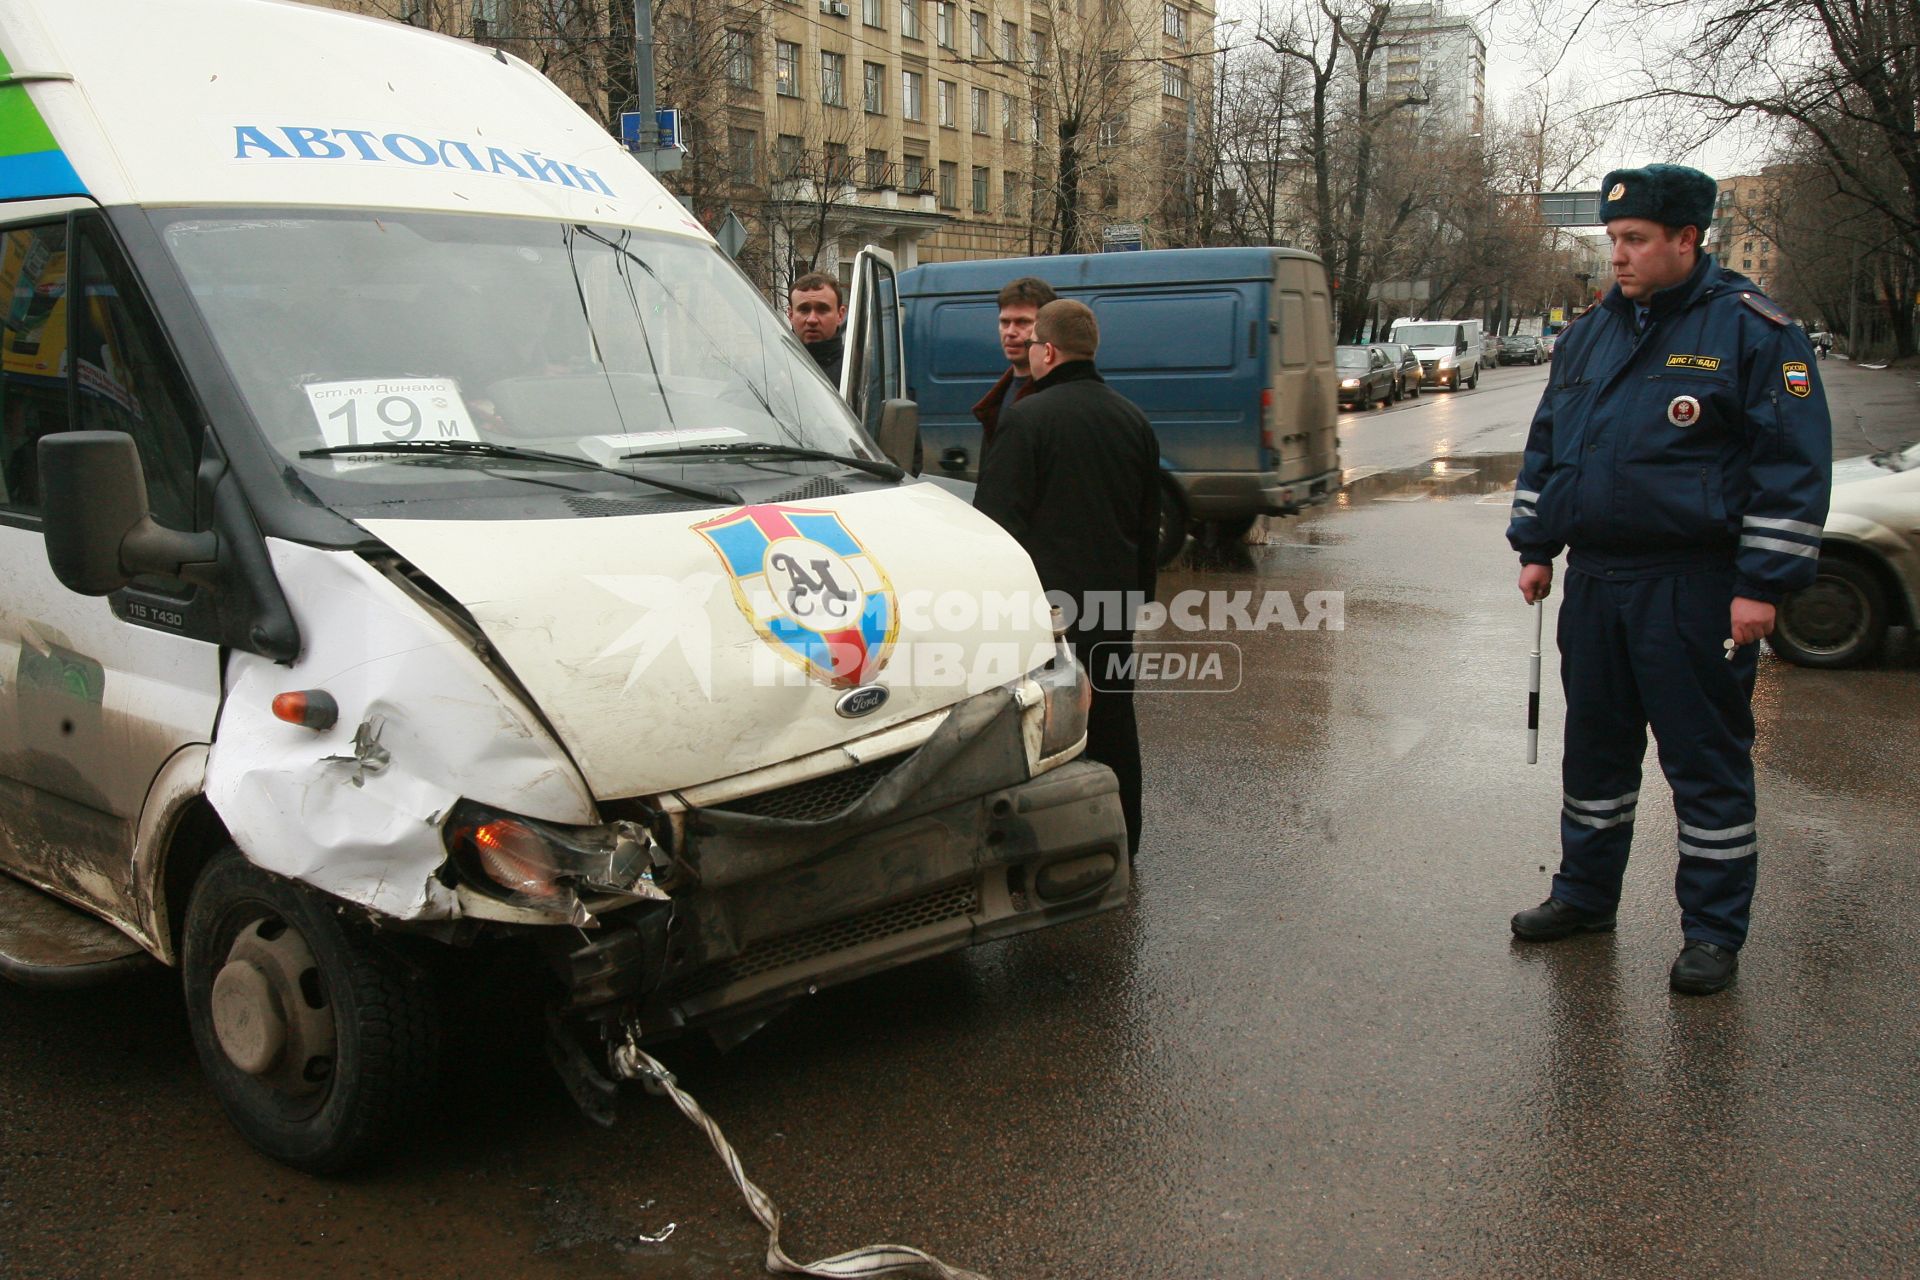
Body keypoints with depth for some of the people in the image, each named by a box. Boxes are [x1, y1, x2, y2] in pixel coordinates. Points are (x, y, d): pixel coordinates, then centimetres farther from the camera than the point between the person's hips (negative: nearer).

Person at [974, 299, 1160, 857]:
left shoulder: (1027, 418, -12)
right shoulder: (1132, 420, 11)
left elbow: (996, 518, -14)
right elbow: (1149, 524, 18)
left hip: (1047, 601, -7)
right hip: (1115, 600, 7)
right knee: (1113, 724, 15)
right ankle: (1120, 845, 26)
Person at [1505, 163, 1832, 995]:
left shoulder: (1750, 329, -6)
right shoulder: (1591, 332, 13)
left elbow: (1795, 464, -9)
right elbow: (1545, 446, 21)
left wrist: (1762, 585, -14)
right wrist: (1536, 546, 16)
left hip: (1693, 590, -6)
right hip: (1594, 581, 6)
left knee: (1707, 761, 2)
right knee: (1594, 747, 15)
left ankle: (1713, 931, 14)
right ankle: (1585, 895, 30)